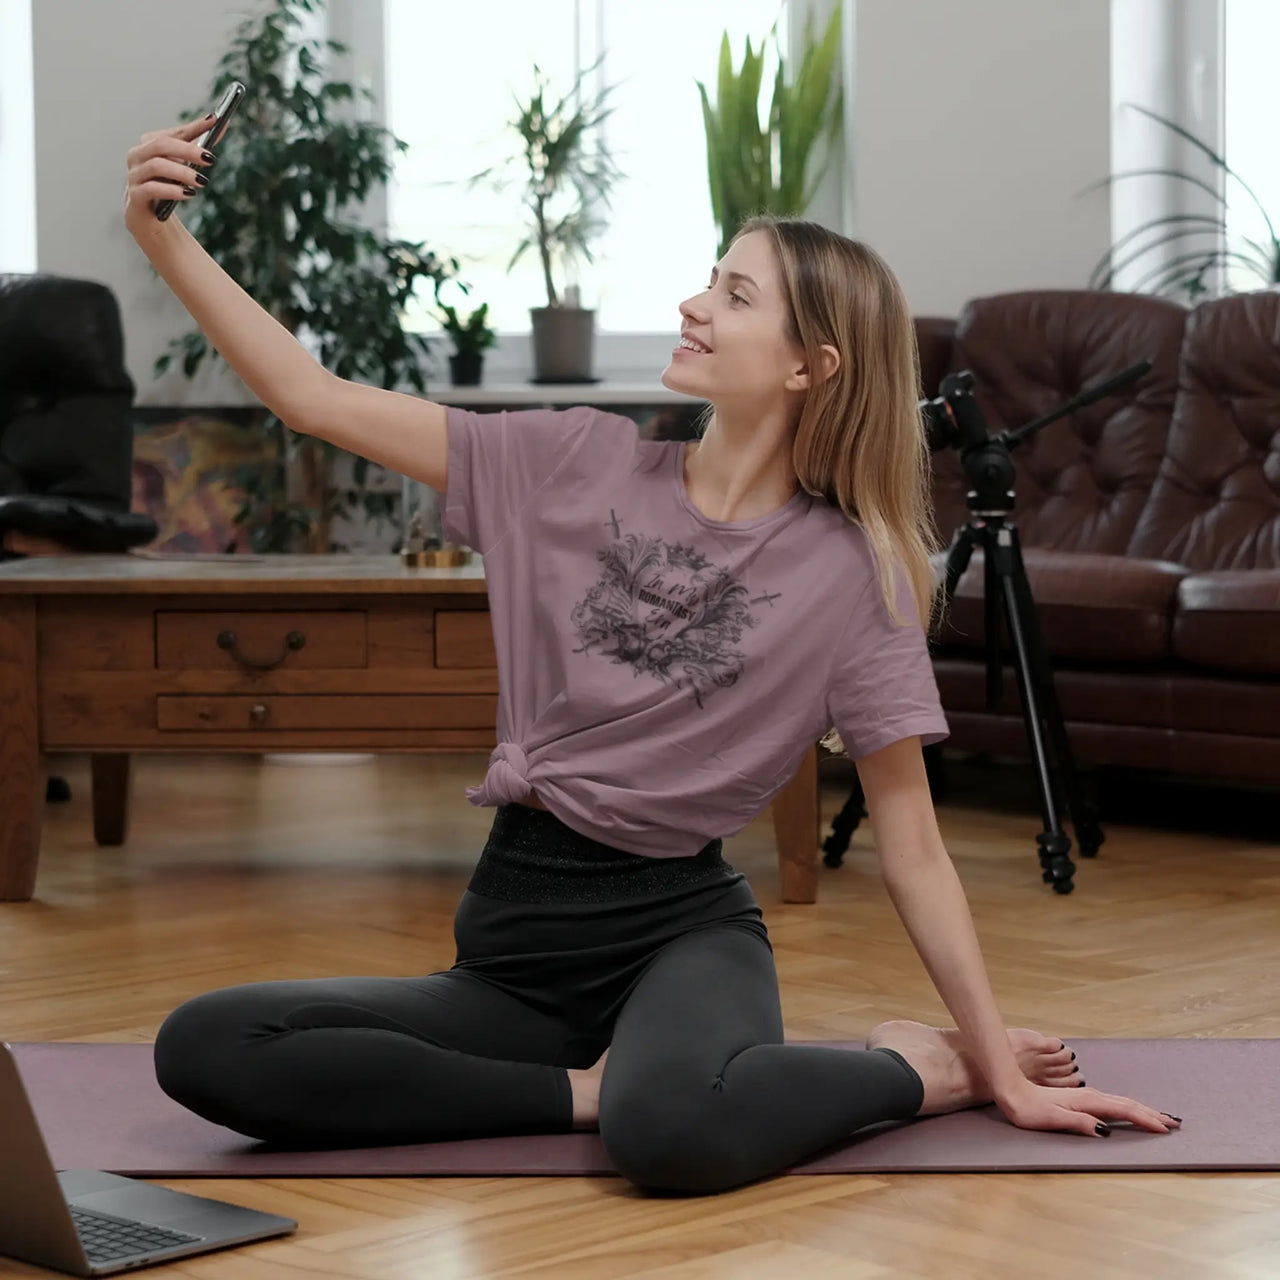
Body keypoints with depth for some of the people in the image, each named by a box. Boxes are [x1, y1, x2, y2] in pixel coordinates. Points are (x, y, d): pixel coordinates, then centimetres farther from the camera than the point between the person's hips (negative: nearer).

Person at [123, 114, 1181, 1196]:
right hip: (513, 935, 4)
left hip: (684, 931, -4)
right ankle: (587, 1088, -11)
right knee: (203, 1048, -18)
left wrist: (996, 1064, -2)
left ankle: (911, 1069, -8)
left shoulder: (849, 574, -4)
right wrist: (163, 237, -8)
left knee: (673, 1130, -41)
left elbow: (911, 846, 0)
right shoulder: (578, 461, 3)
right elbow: (313, 398, 2)